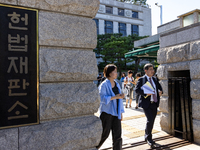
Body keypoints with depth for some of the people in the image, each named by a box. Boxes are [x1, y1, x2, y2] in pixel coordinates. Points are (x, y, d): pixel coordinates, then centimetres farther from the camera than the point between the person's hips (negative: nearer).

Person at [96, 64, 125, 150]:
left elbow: (119, 99, 13)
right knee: (105, 133, 5)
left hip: (116, 113, 6)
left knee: (117, 135, 5)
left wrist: (121, 112, 12)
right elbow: (102, 98, -19)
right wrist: (115, 97, -24)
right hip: (106, 112, -6)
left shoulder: (117, 84, 10)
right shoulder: (104, 85, -10)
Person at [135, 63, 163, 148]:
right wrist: (145, 93, -25)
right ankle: (148, 138, 6)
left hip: (154, 103, 7)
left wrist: (160, 91, 7)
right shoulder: (141, 79, -5)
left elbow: (159, 86, 28)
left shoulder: (154, 79, 14)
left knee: (152, 121, 14)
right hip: (146, 103, -6)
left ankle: (147, 137, 32)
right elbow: (137, 89, -12)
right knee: (150, 120, -15)